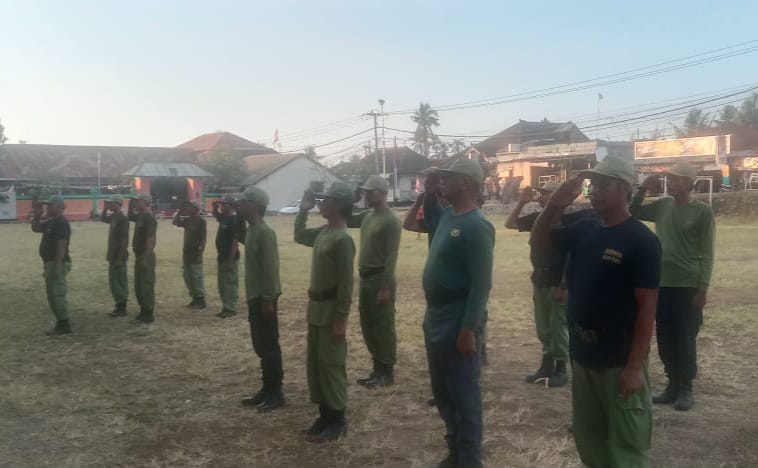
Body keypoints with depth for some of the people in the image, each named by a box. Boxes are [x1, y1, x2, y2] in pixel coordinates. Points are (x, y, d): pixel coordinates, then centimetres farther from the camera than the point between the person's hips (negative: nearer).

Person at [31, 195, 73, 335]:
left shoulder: (62, 223, -17)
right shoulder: (51, 222, 15)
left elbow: (61, 246, -23)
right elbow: (35, 228, 29)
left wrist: (56, 266, -27)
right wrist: (37, 216, 10)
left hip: (57, 263, -11)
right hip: (50, 263, 11)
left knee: (57, 294, -9)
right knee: (53, 295, 14)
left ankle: (64, 325, -4)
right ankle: (61, 324, 20)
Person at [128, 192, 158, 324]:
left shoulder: (149, 218, -18)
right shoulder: (140, 216, 12)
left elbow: (150, 239, -23)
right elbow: (130, 216, 35)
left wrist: (146, 258, -25)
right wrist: (130, 205, 15)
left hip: (146, 256, -10)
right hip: (139, 255, 10)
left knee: (147, 285, -4)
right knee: (139, 286, 15)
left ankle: (149, 314, 3)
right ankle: (143, 311, 24)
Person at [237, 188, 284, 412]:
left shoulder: (265, 232, -17)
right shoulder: (251, 230, 12)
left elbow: (271, 268, -20)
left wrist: (268, 299, -20)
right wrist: (253, 298, 19)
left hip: (264, 298, -9)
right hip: (254, 297, 10)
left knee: (270, 347, -1)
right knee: (260, 346, 15)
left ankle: (276, 393, 8)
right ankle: (267, 389, 24)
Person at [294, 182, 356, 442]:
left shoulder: (342, 238, -19)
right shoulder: (323, 232, 8)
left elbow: (346, 282, -20)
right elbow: (299, 236, 28)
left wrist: (341, 320, -21)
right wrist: (303, 210, 14)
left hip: (330, 311, -9)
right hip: (315, 308, 9)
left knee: (330, 365, -1)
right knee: (315, 363, 15)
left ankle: (338, 421, 12)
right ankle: (325, 414, 26)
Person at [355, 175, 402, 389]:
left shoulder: (390, 220, -14)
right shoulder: (368, 217, 13)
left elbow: (391, 256, -17)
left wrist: (386, 287, -21)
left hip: (380, 278, -9)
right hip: (365, 278, 9)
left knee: (383, 328, 0)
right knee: (368, 327, 14)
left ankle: (387, 373, 10)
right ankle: (377, 368, 25)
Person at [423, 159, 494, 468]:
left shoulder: (476, 226, -19)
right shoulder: (447, 215, 7)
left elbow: (481, 283, -23)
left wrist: (469, 329, -25)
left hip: (458, 322, -9)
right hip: (435, 317, 10)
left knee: (463, 395, 3)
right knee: (442, 391, 20)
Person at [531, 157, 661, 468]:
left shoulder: (641, 240, -15)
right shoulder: (584, 229, 4)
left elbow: (647, 307, -16)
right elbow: (539, 242, 11)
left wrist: (635, 366, -19)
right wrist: (554, 205, -7)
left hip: (620, 359, -6)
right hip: (582, 354, 6)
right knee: (588, 436, 20)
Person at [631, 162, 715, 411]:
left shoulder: (702, 211, -6)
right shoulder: (662, 205, 7)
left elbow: (706, 253, -7)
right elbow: (633, 212, 14)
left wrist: (703, 288, -12)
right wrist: (643, 189, -1)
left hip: (688, 286, -5)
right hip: (662, 284, 5)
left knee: (685, 339, 2)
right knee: (665, 339, 10)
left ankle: (686, 389, 15)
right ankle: (673, 384, 24)